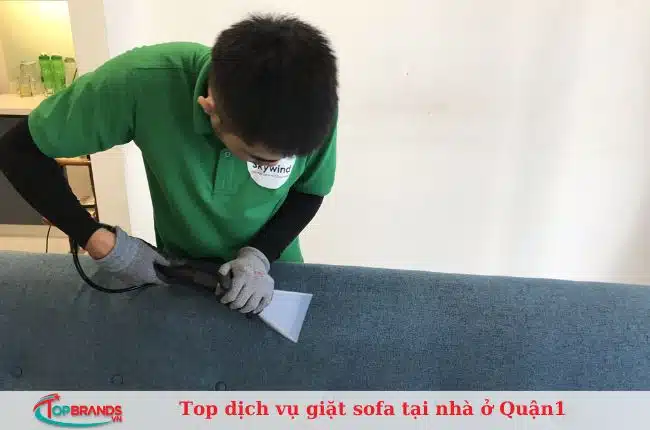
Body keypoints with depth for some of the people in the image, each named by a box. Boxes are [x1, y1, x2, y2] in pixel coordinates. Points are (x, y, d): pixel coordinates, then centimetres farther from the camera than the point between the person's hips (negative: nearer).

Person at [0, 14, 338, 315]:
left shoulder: (311, 106, -30)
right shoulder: (142, 81, -34)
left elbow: (308, 193, -11)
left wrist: (260, 256, -25)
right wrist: (101, 242, -28)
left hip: (271, 267, 1)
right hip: (180, 268, 0)